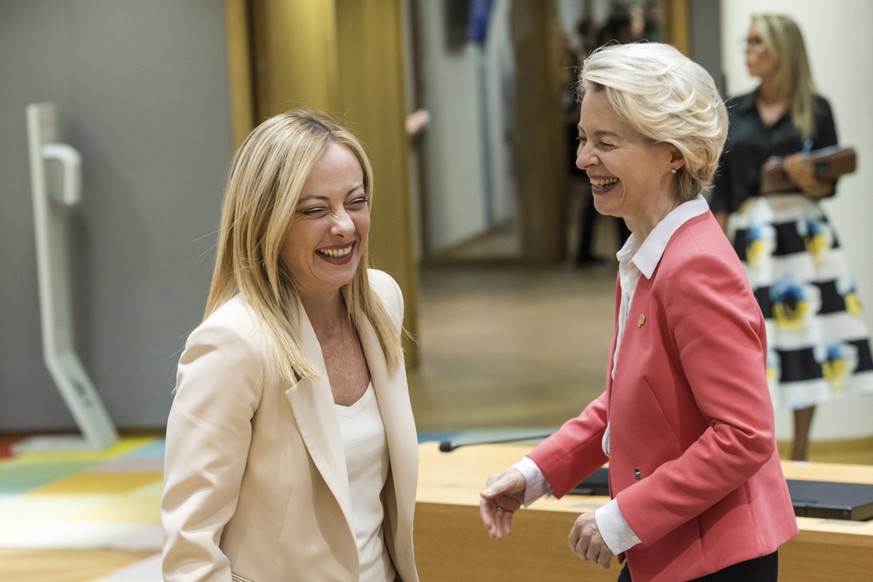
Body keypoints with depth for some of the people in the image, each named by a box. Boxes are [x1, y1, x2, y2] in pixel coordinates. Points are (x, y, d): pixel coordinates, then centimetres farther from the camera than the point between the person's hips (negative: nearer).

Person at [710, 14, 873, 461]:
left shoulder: (815, 110, 3)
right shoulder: (734, 113, 8)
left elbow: (830, 184, 3)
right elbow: (721, 189, 8)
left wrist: (810, 181, -20)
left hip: (803, 236, -1)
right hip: (748, 239, 1)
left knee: (806, 338, 0)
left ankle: (800, 455, 13)